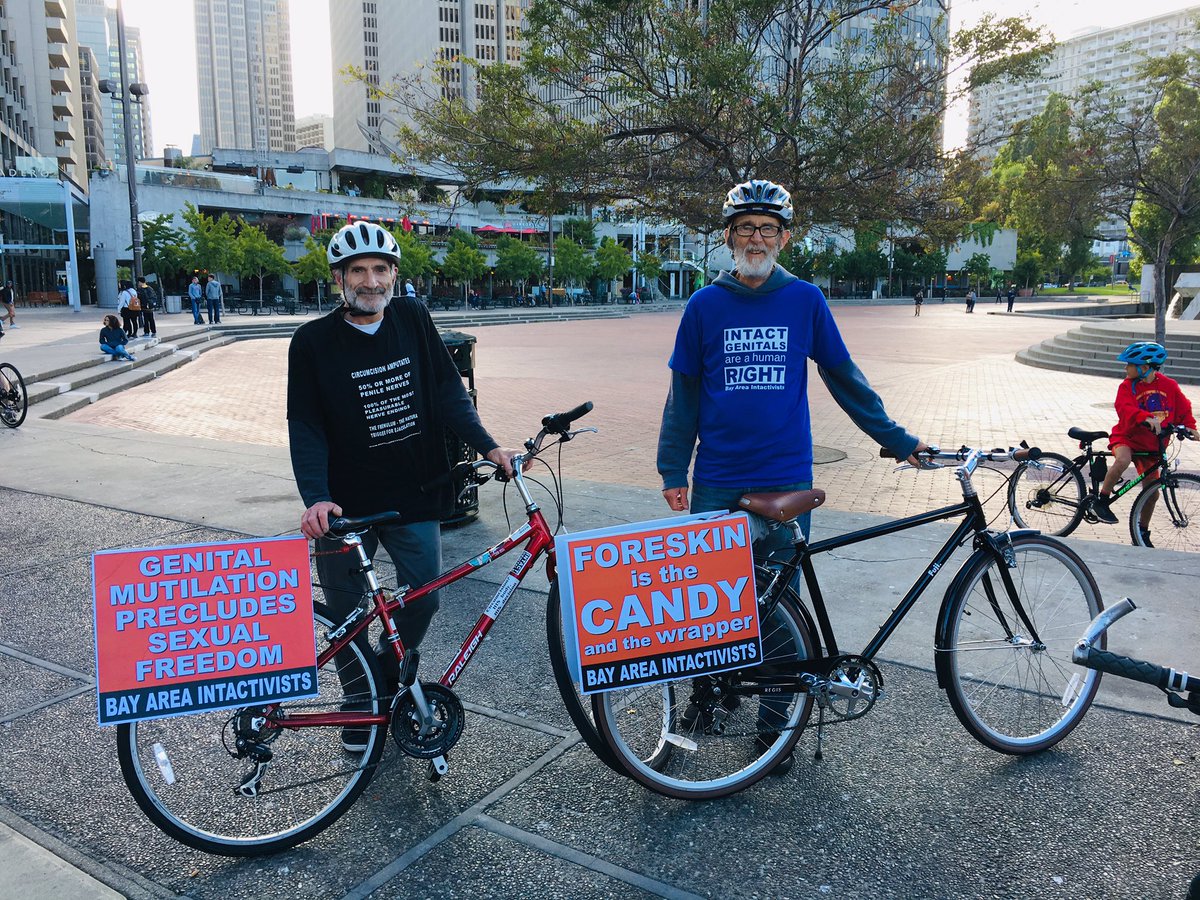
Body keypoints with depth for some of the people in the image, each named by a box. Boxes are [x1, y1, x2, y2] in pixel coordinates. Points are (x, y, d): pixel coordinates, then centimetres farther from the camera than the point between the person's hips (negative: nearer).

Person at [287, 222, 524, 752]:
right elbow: (305, 427, -9)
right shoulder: (313, 341, -6)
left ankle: (389, 684, 35)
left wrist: (489, 448, -8)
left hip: (414, 495, 2)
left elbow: (448, 392, 3)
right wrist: (316, 498, -22)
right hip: (347, 504, -2)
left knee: (423, 600, 8)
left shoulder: (413, 319, 1)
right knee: (346, 614, 10)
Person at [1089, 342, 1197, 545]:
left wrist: (1190, 427, -9)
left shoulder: (1169, 385, -2)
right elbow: (1126, 409, -28)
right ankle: (1101, 501, -22)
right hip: (1126, 436, -3)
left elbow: (1184, 409, 8)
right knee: (1122, 460, -39)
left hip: (1151, 445, 3)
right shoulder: (1128, 386, -11)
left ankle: (1143, 533, 24)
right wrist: (1146, 418, -45)